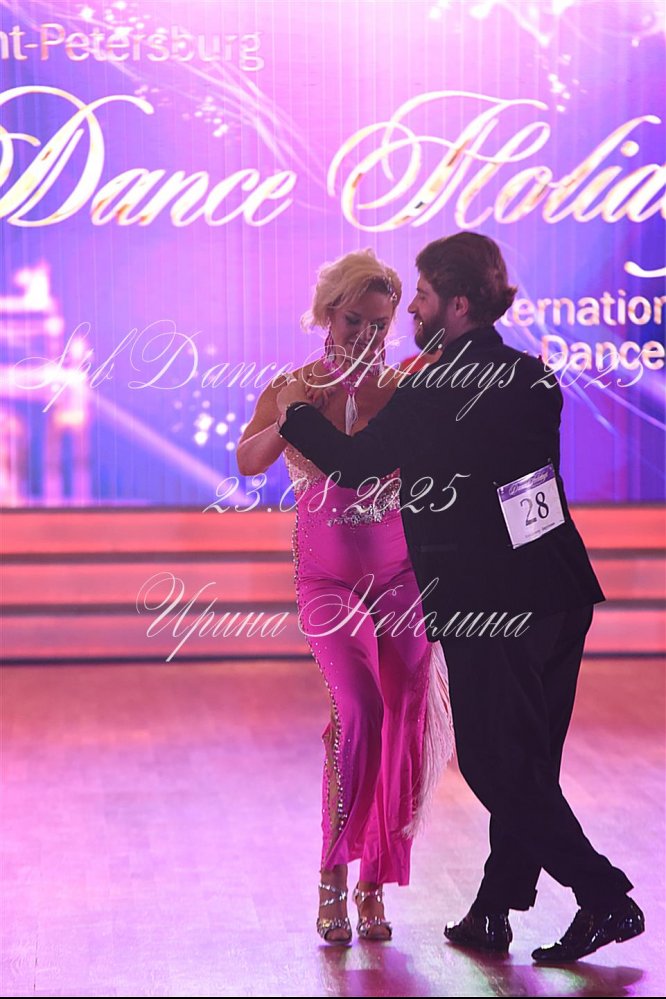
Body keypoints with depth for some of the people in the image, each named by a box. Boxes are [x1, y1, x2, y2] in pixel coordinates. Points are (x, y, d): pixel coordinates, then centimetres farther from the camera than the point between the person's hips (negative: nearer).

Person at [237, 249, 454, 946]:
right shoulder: (293, 388, -2)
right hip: (327, 576, -1)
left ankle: (372, 887, 12)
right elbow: (248, 461, -18)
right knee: (360, 707, -21)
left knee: (402, 721, -3)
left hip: (400, 574, 2)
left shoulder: (404, 387, -2)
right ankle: (332, 871, -8)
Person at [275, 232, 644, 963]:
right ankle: (494, 912, 22)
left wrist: (297, 412, 14)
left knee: (496, 764, 1)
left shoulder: (430, 393, -13)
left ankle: (604, 897, -7)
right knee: (525, 763, 13)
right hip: (557, 596, 7)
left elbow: (355, 463, -4)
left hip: (484, 610, -7)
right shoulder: (536, 380, 8)